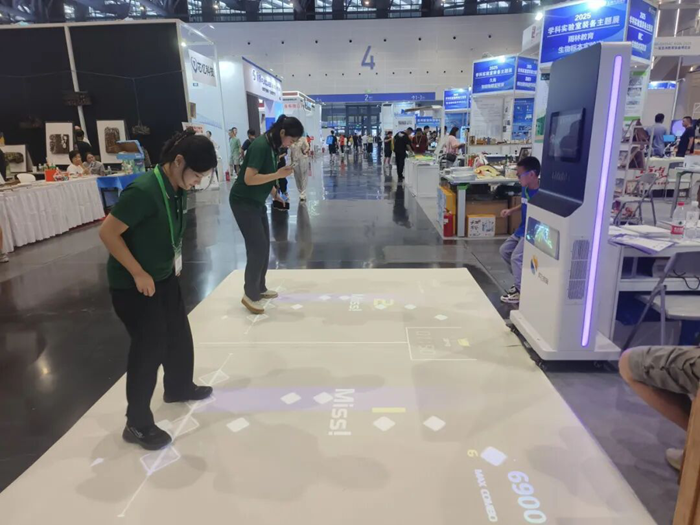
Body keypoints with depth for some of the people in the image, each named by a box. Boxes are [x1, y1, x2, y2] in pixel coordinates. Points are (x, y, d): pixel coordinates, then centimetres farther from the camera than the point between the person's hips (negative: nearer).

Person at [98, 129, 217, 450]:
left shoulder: (179, 189, -2)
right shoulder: (143, 191, -28)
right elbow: (107, 232, -24)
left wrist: (174, 257, 8)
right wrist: (139, 273, -21)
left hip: (164, 278, 8)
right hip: (132, 285, -8)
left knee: (179, 335, 19)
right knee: (149, 348, -1)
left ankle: (179, 388, 45)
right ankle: (137, 425, 17)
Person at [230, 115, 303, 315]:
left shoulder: (272, 146, 6)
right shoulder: (261, 146, -22)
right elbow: (249, 178, -27)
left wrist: (275, 194, 8)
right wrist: (278, 174, -24)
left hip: (257, 202, 9)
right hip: (243, 202, -9)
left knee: (264, 247, 13)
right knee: (258, 248, -8)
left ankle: (260, 288, 27)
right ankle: (250, 294, 5)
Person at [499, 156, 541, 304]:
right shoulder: (525, 188, 1)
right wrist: (511, 210, 7)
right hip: (522, 230, 10)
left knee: (516, 257, -15)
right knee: (505, 250, 15)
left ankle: (521, 291, 4)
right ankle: (520, 282, 28)